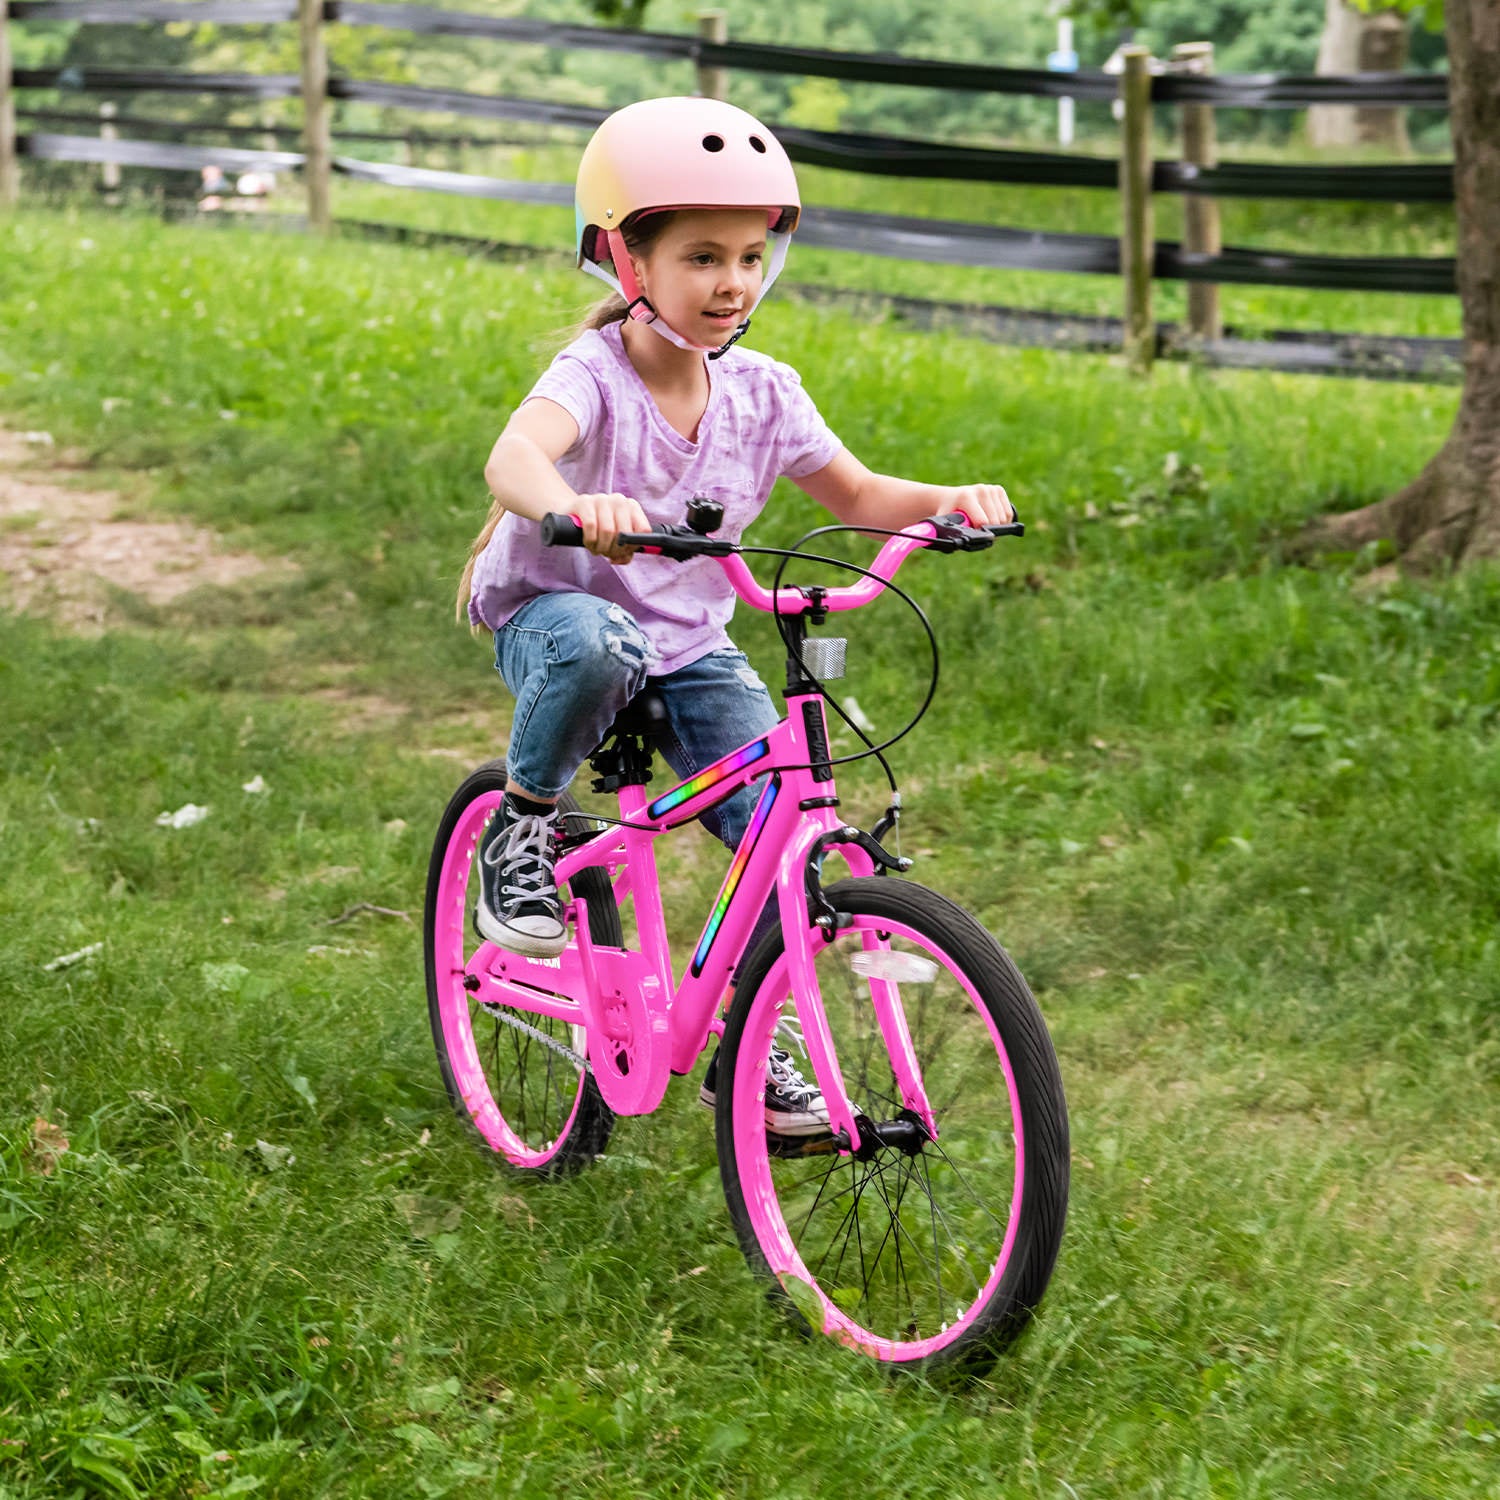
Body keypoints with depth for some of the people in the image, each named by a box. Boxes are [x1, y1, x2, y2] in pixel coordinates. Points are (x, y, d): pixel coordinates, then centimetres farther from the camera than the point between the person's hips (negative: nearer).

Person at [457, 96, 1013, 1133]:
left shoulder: (762, 393, -3)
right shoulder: (594, 374, -20)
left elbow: (855, 495, 7)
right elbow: (514, 454, -41)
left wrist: (946, 501, -15)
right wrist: (573, 506, -65)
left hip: (693, 647, 5)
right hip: (556, 610, -4)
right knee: (596, 645, -42)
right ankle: (525, 820, -11)